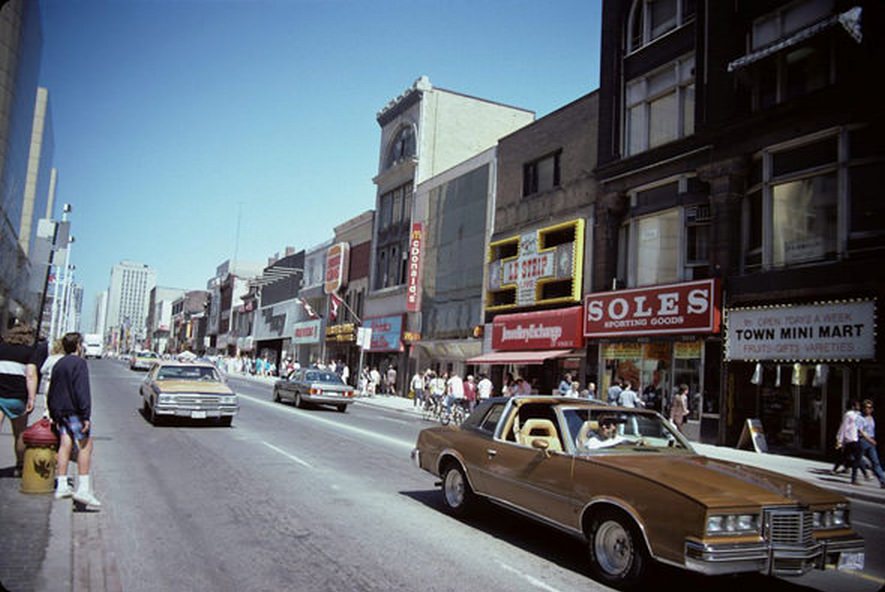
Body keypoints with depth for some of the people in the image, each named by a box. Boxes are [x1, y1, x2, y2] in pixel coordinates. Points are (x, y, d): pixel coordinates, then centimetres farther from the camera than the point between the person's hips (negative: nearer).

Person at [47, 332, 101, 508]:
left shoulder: (58, 365, 17)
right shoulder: (79, 363, -9)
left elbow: (51, 393, 22)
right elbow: (82, 391, -17)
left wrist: (54, 415, 28)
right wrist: (86, 416, -19)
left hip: (60, 412, 9)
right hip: (75, 410, -9)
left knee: (65, 445, 11)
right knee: (85, 446, -7)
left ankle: (61, 486, 13)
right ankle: (83, 489, -11)